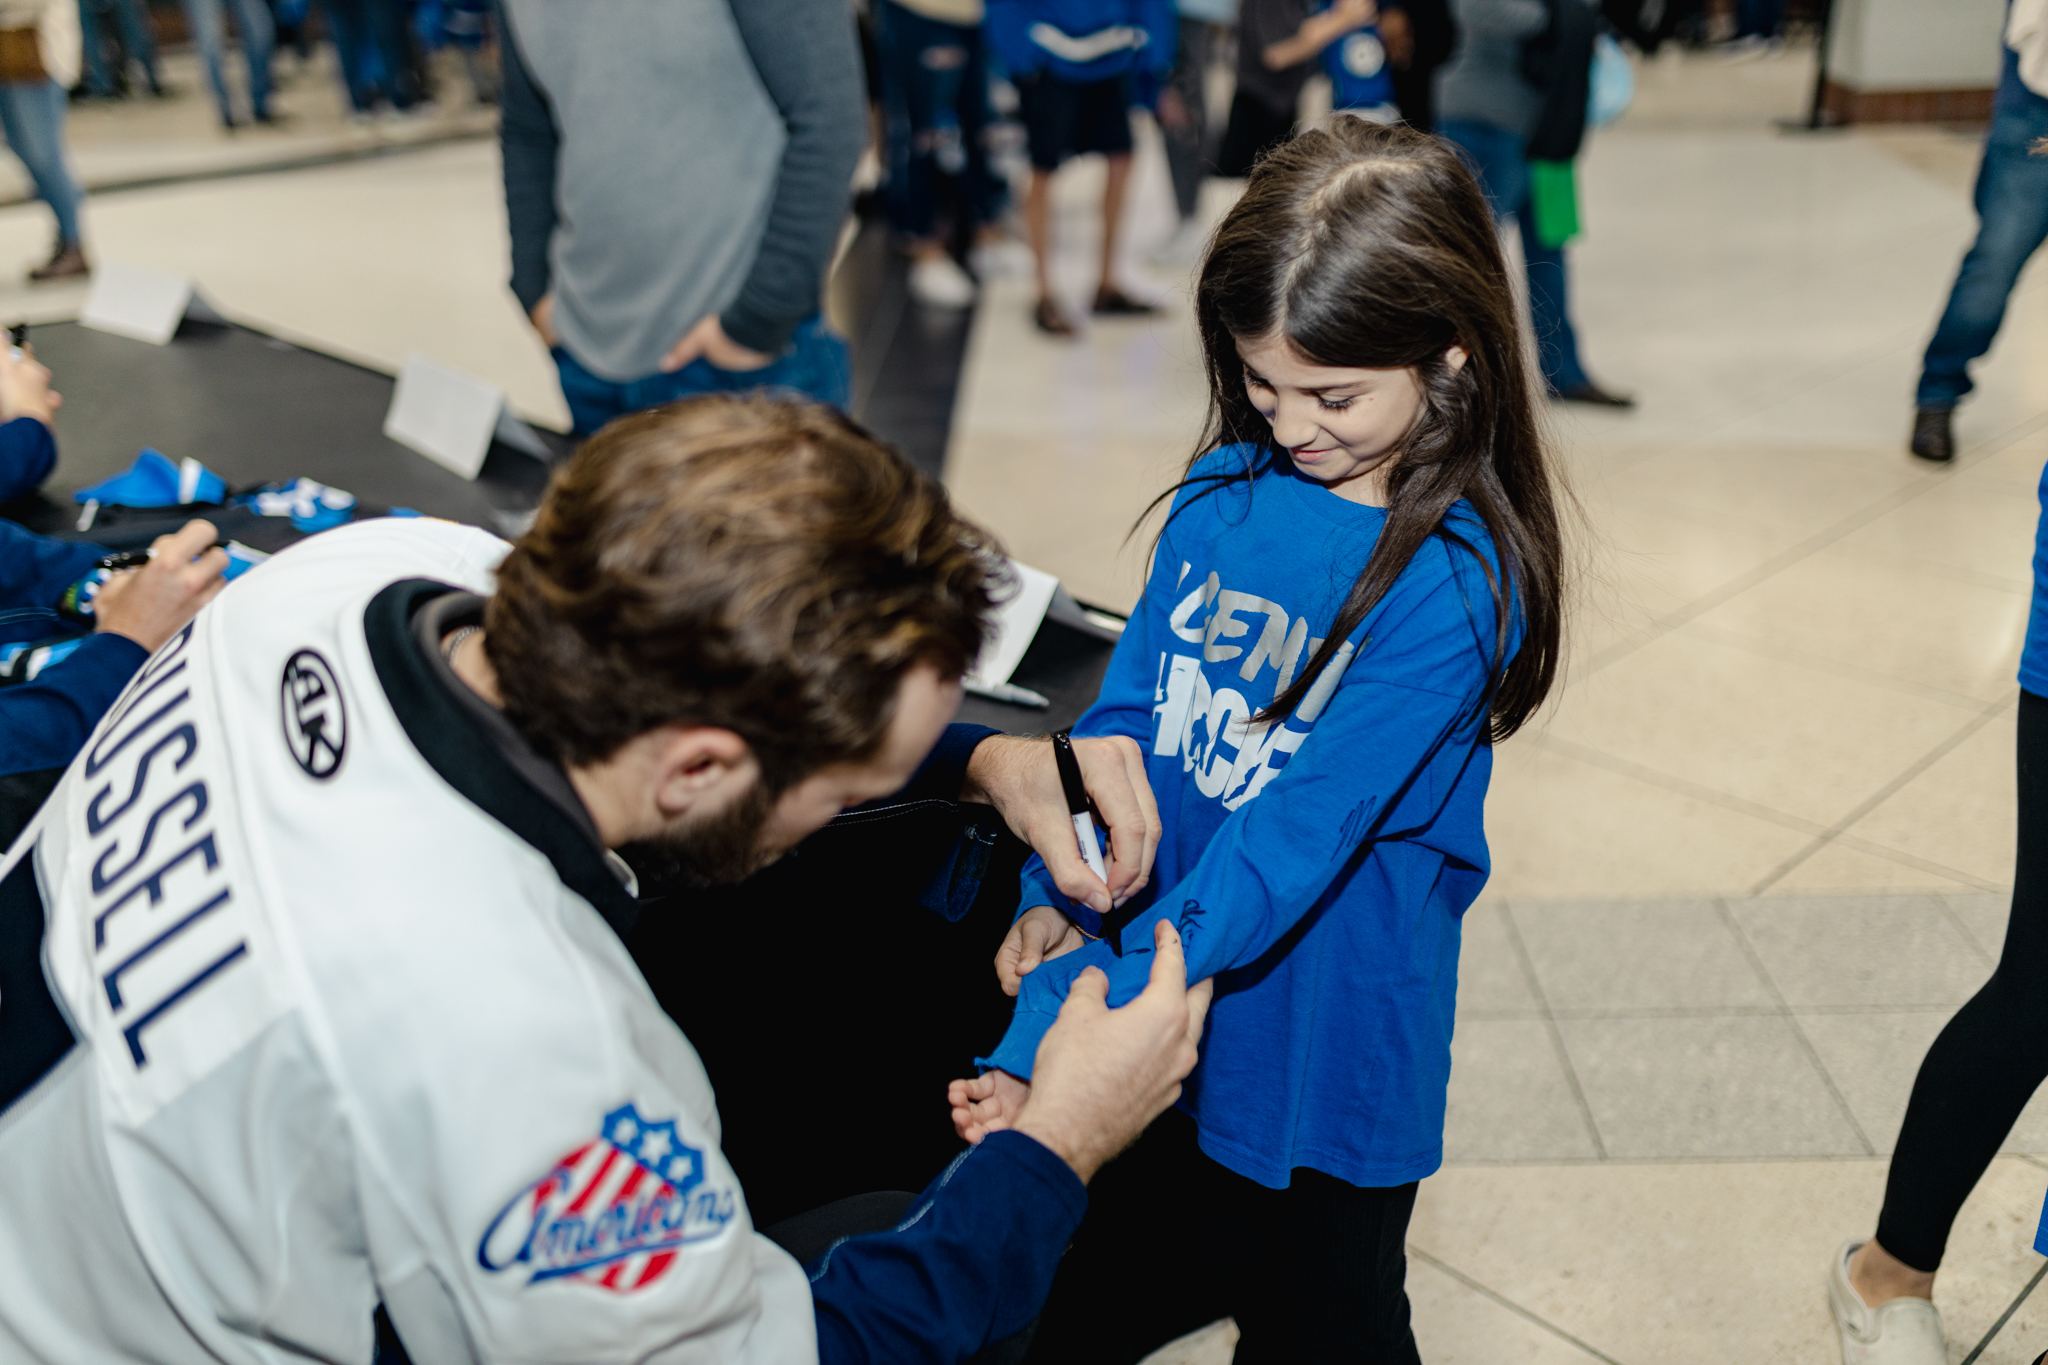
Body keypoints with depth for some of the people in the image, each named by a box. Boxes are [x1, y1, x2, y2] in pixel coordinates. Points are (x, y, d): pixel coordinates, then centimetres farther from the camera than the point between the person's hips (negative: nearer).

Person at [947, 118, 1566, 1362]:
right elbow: (1129, 709, 0)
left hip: (1325, 1045, -5)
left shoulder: (1450, 586, -23)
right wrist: (1057, 896, -15)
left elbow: (1285, 849, -27)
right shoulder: (1226, 490, -5)